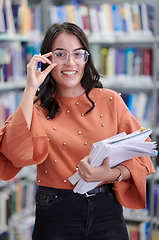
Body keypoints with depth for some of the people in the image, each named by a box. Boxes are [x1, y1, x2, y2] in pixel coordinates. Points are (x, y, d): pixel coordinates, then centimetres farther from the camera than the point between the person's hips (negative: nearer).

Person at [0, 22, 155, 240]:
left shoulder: (110, 100, 0)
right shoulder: (38, 106, 0)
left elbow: (140, 156, 0)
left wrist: (113, 174, -21)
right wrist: (31, 88, -18)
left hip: (106, 213, 1)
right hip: (55, 216, 0)